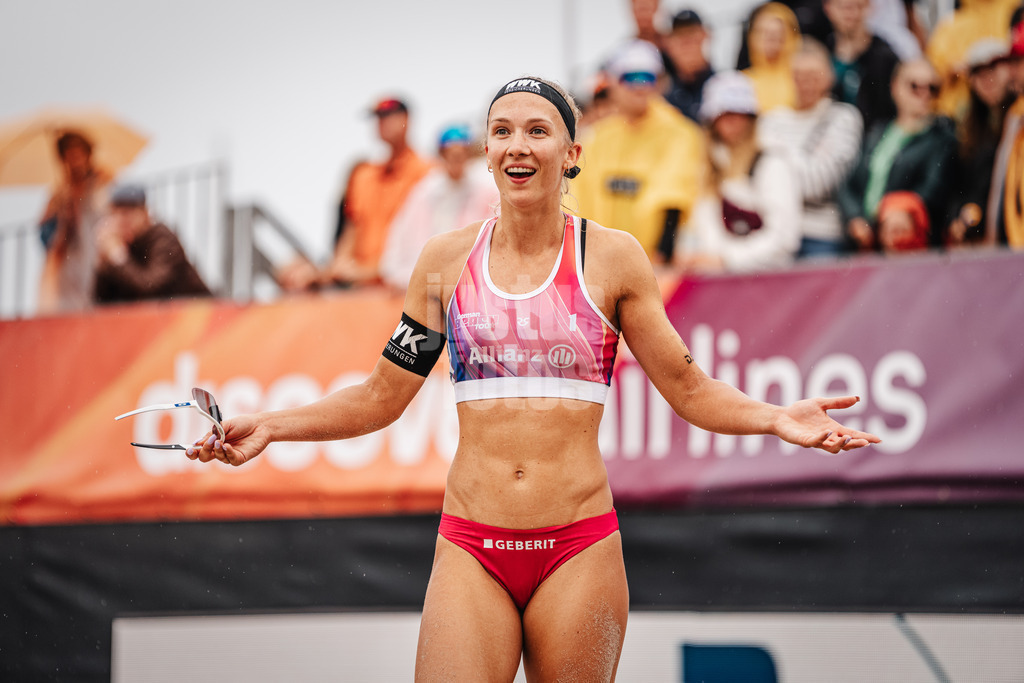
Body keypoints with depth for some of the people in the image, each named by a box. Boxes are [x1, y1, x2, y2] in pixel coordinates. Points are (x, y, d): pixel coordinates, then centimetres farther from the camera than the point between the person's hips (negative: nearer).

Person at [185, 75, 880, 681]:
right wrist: (270, 427, 3)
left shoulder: (613, 257, 2)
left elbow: (690, 388, 5)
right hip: (470, 548, 1)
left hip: (579, 547, -1)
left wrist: (777, 417, -12)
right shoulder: (445, 260, 7)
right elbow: (381, 397, 13)